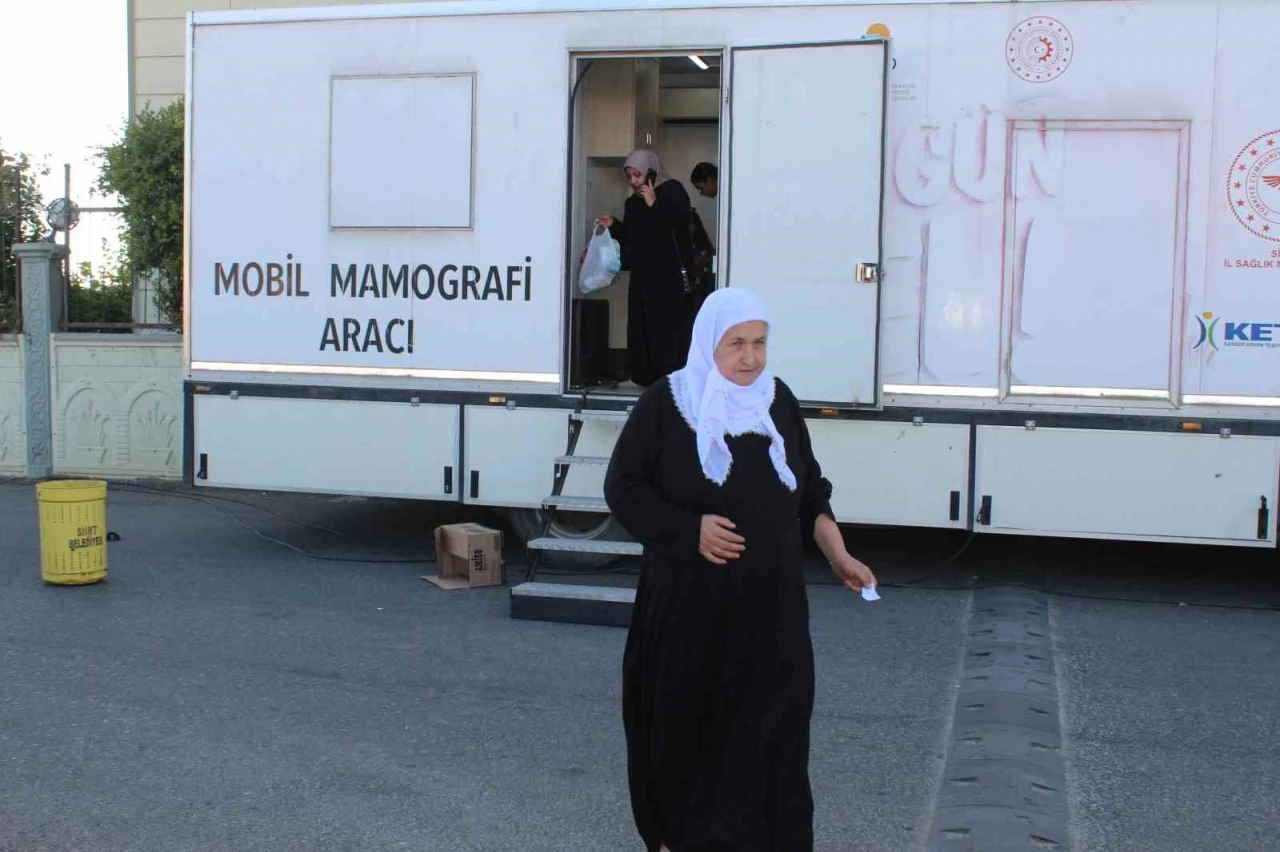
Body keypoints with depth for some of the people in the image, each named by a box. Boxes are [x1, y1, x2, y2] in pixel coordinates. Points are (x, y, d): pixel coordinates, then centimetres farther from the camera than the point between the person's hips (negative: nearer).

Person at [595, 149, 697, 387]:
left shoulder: (672, 190, -3)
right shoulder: (633, 203, 17)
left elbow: (681, 222, -19)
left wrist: (654, 204, -19)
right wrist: (613, 226, 7)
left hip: (671, 277, -7)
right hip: (643, 278, 7)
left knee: (670, 332, -11)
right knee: (642, 332, 3)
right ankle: (648, 381, 8)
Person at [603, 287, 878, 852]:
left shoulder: (779, 402, 5)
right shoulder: (663, 405, -5)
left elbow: (811, 492, 12)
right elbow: (623, 488, -4)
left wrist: (839, 557, 0)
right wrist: (691, 529, -14)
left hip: (770, 603, 3)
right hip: (689, 603, -2)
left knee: (768, 730, 1)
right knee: (686, 722, 8)